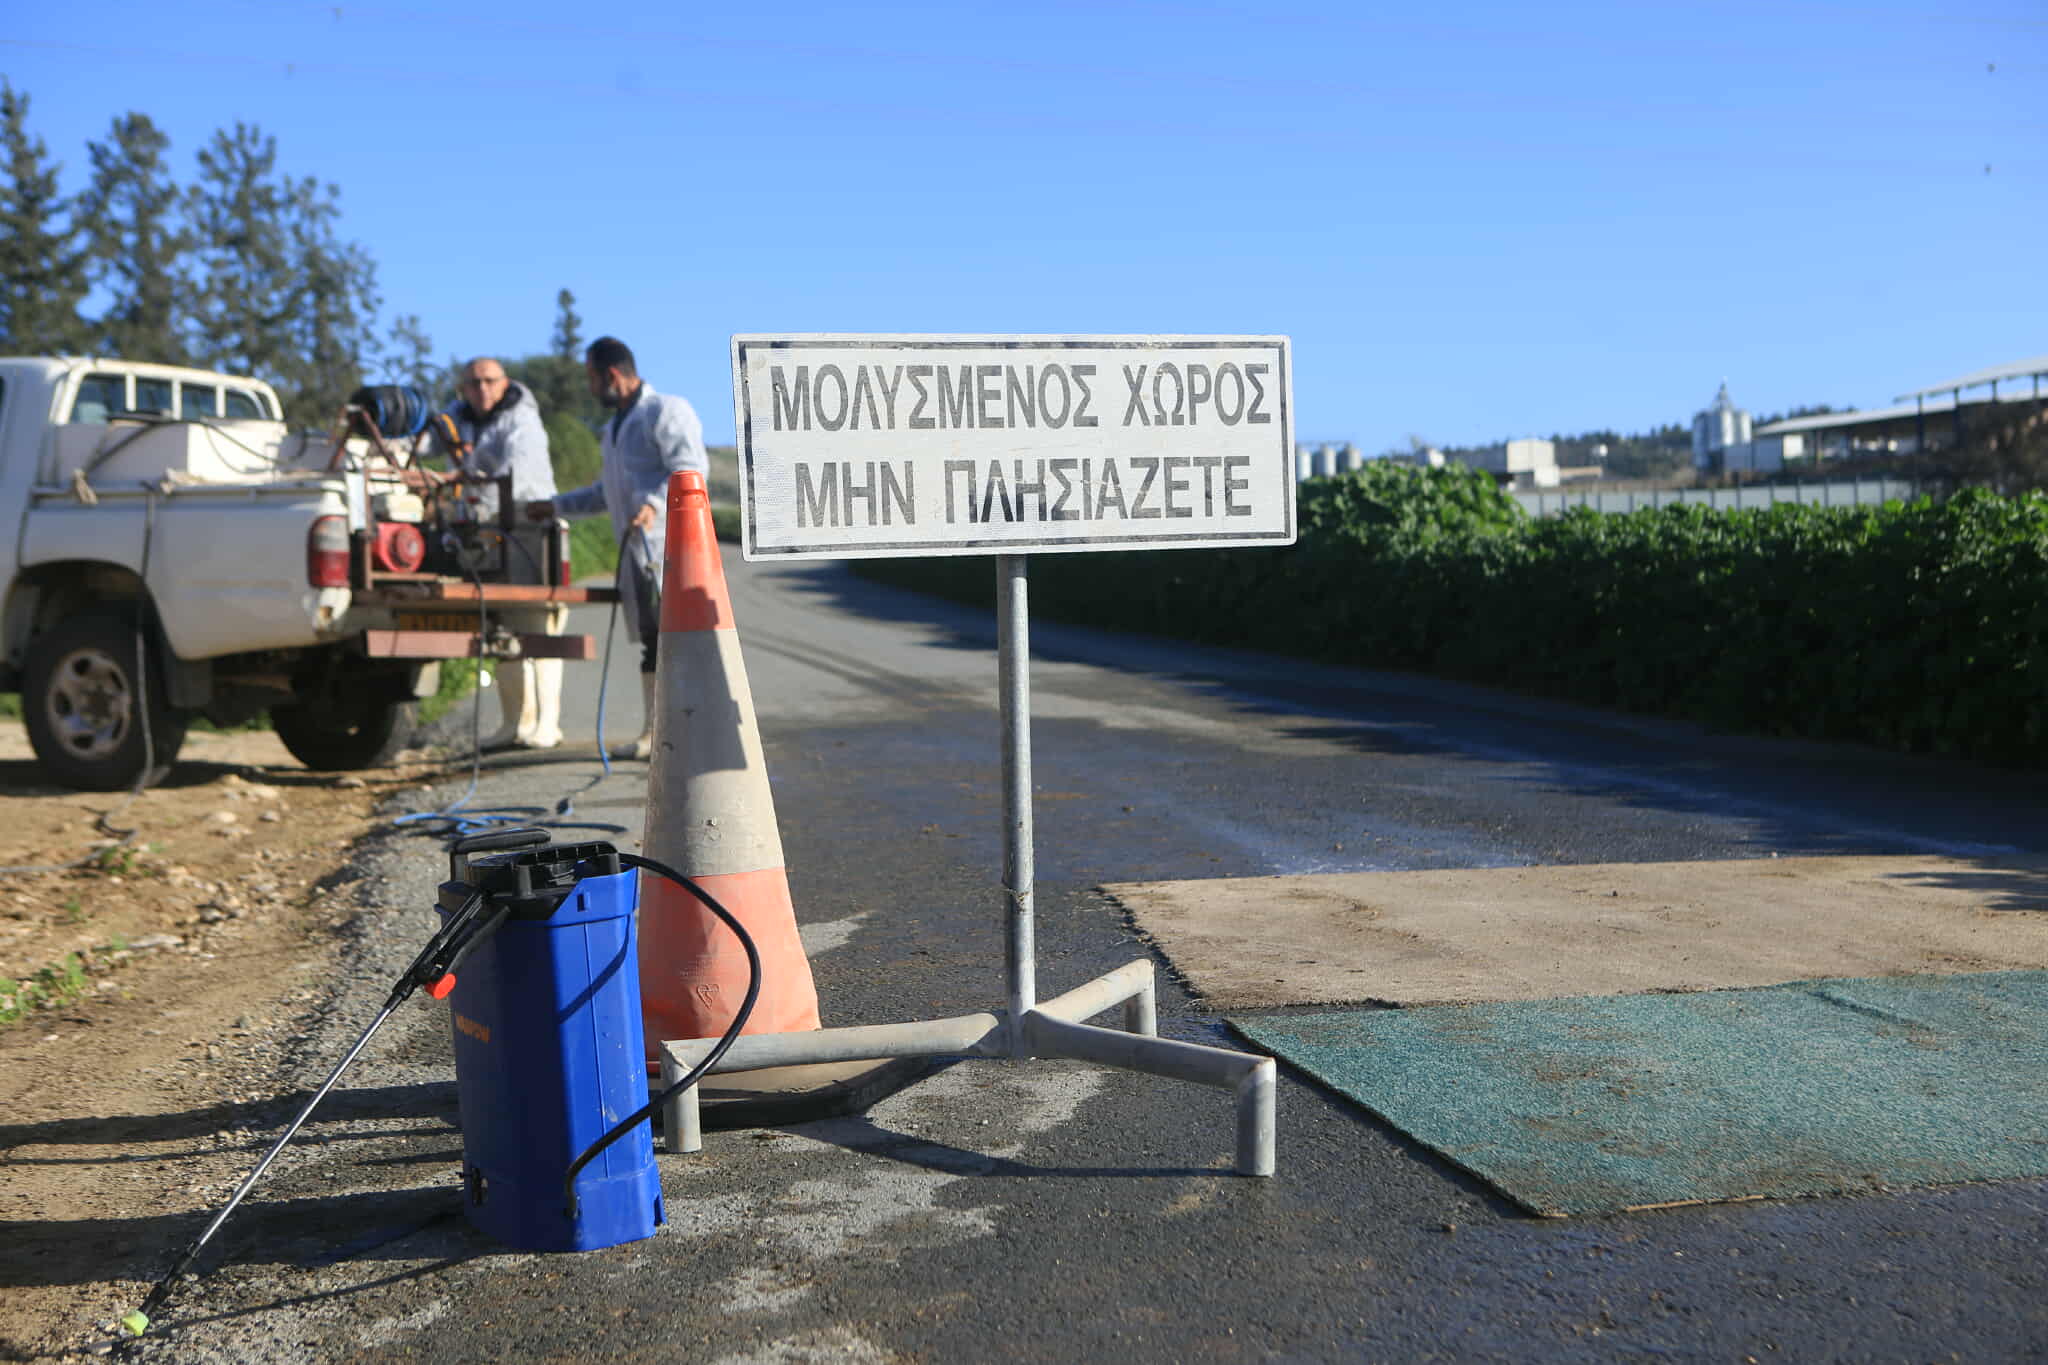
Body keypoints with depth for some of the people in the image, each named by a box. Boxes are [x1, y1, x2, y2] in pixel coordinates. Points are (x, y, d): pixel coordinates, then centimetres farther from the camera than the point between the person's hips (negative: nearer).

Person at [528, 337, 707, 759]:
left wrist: (655, 503, -31)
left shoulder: (666, 411, -5)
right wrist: (555, 507, 33)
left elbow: (691, 468, -17)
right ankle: (653, 732, 15)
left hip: (668, 546, -9)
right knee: (650, 640, 10)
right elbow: (606, 492, 35)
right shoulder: (615, 426, 25)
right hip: (635, 549, 9)